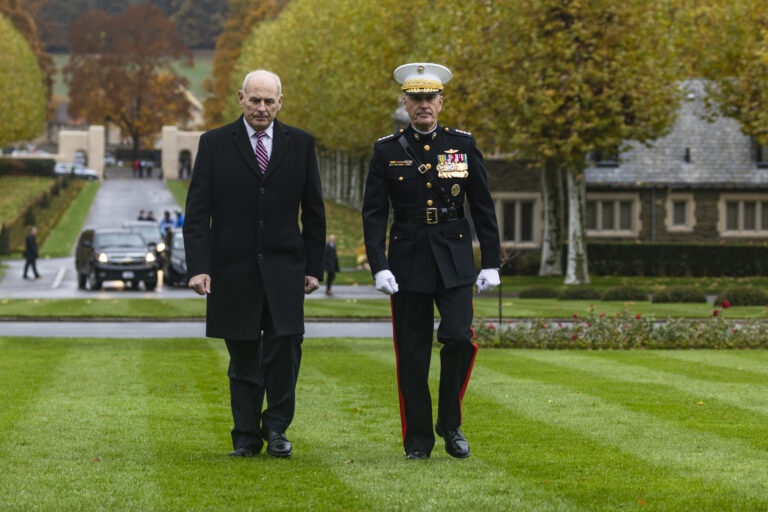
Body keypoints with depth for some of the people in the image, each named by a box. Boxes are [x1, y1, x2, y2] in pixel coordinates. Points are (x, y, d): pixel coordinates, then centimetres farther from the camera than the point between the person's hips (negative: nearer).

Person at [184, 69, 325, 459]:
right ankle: (246, 435, 14)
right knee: (243, 355, 4)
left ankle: (276, 427, 6)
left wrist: (313, 266, 5)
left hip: (284, 266, 1)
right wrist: (198, 267, -11)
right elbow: (197, 211, -1)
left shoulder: (300, 144, 7)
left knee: (285, 346, -10)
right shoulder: (215, 144, 2)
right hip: (234, 268, -1)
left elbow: (314, 211, 11)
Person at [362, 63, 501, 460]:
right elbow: (374, 214, 0)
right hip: (408, 263, 0)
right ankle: (418, 439, 11)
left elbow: (483, 207, 7)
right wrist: (378, 266, -11)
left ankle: (450, 424, 6)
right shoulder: (387, 151, 2)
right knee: (412, 354, 1)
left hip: (454, 261, 0)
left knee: (459, 338, -14)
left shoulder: (463, 144, 4)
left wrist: (491, 263, 2)